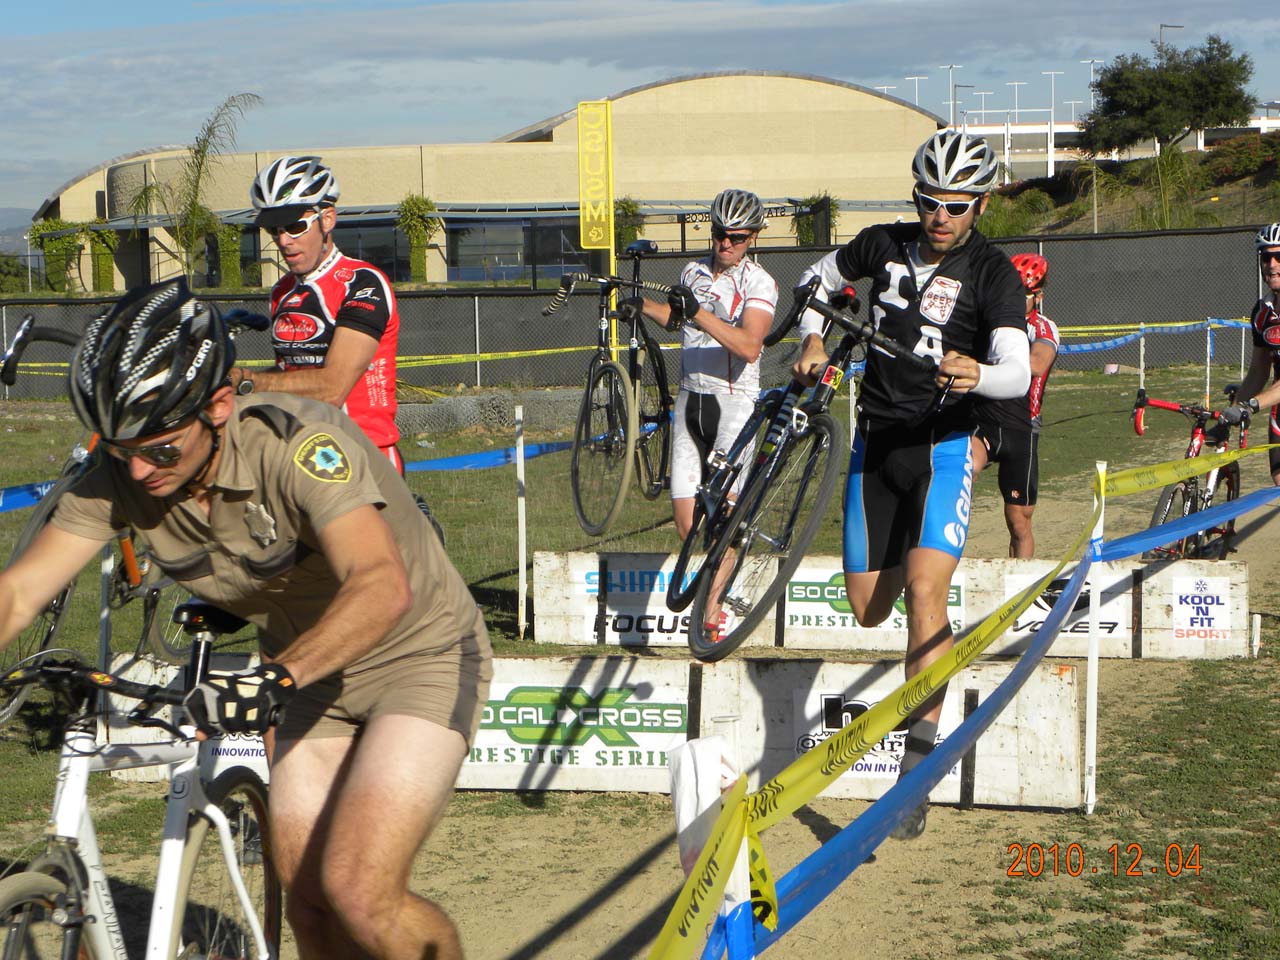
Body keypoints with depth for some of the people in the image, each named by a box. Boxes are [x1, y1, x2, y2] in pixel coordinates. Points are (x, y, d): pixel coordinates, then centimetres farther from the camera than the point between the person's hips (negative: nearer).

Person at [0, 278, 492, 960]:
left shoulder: (297, 443, -32)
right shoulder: (118, 477, -14)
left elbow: (383, 585, -46)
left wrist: (278, 676, -59)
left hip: (421, 656, -6)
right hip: (313, 675, 6)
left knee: (360, 895, -19)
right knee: (308, 904, 5)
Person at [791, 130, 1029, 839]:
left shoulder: (993, 273, -10)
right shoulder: (884, 245, 1)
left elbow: (1017, 373, -21)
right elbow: (818, 278, 19)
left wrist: (976, 373, -43)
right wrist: (812, 339, 0)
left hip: (942, 447, -4)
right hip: (875, 442, 4)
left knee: (924, 592, -23)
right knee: (868, 612, 8)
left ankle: (916, 770, -23)